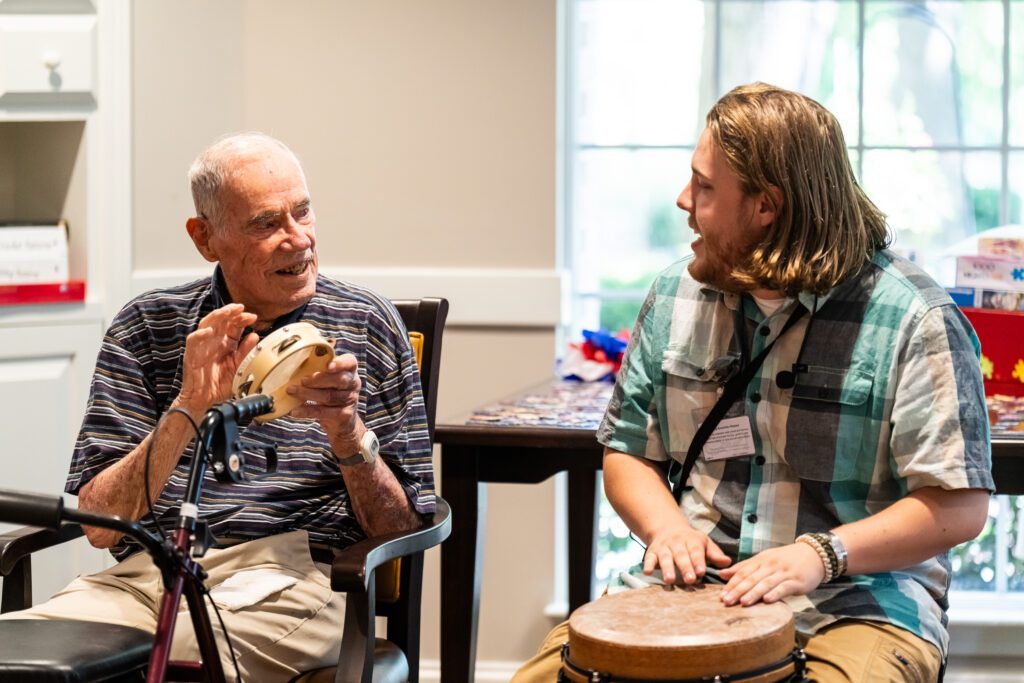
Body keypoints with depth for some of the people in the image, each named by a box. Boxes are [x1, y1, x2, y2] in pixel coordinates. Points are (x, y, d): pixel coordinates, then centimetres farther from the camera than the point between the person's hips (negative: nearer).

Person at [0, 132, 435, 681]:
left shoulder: (368, 325, 11)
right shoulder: (144, 327, 13)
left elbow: (401, 531, 8)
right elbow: (100, 525, 3)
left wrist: (348, 431, -11)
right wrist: (187, 411, -11)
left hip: (291, 578, -1)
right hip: (146, 571, 2)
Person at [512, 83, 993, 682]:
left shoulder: (915, 320, -9)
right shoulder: (678, 294, 8)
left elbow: (959, 506, -11)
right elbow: (628, 450, 15)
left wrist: (821, 554, -22)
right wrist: (666, 526, -6)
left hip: (856, 604, -3)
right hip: (689, 589, 4)